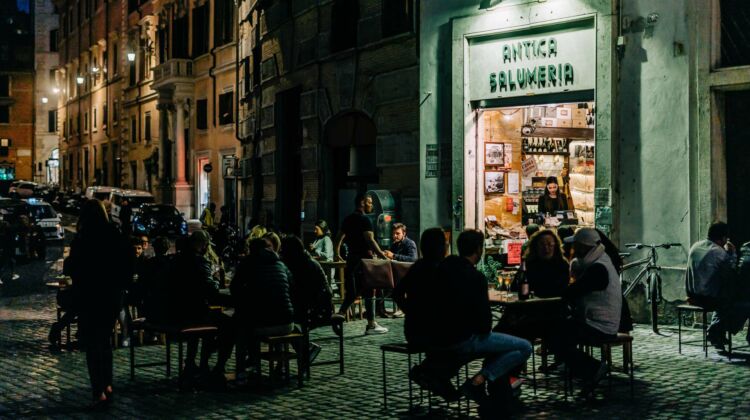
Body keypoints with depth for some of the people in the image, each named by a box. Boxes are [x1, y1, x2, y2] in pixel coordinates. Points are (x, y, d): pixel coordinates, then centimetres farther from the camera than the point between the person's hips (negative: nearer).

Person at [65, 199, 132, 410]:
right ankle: (107, 386, 27)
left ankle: (99, 393, -6)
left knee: (92, 344, 0)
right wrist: (117, 284, 11)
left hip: (90, 297, -5)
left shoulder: (82, 239, -14)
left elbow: (71, 267, -10)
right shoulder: (116, 237, -1)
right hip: (112, 296, 5)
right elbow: (129, 266, 3)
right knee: (105, 340, 21)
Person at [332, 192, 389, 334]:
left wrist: (336, 254, 31)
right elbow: (370, 240, -22)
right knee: (369, 291, -1)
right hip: (364, 259, -8)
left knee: (352, 291, 16)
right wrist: (382, 255, -20)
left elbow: (338, 238, 19)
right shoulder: (364, 220, -13)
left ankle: (340, 313, 2)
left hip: (351, 259, 8)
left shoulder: (347, 219, 12)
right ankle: (371, 325, 3)